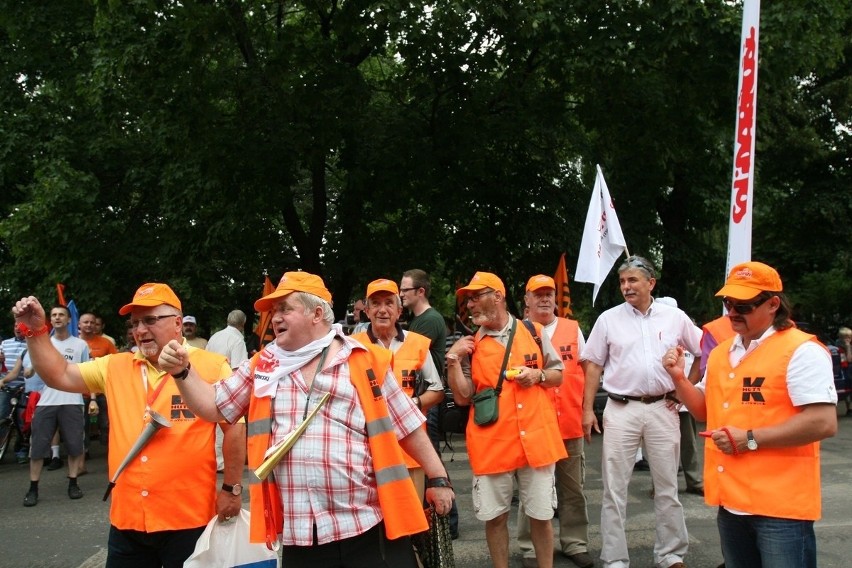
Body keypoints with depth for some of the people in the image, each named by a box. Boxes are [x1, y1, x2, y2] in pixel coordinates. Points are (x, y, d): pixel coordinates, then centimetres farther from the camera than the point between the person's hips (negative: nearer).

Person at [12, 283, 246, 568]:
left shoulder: (212, 367, -8)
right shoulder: (116, 367, 8)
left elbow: (235, 427, -6)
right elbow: (61, 375, 9)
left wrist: (231, 488, -5)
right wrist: (35, 331, -3)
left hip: (187, 520, -4)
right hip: (126, 518, 5)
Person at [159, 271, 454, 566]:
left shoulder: (366, 360, 1)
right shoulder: (263, 365, 11)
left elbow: (407, 426, 5)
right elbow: (213, 406, 15)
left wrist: (438, 478, 6)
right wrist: (182, 372, 0)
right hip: (300, 534, 3)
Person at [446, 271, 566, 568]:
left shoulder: (533, 331, 5)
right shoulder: (469, 344, 4)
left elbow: (558, 375, 13)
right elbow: (462, 397, 0)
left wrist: (538, 375, -7)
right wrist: (453, 359, -9)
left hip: (535, 437, 0)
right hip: (491, 443, 0)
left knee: (541, 514, 8)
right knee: (494, 516, 7)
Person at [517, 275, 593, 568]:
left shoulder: (573, 328, 9)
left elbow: (585, 370, 13)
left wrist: (587, 408, 9)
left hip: (571, 421, 3)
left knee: (573, 488, 11)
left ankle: (575, 543, 23)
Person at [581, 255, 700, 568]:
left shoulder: (675, 317, 3)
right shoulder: (608, 319, 2)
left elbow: (704, 352, 12)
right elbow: (593, 365, 4)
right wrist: (587, 409, -1)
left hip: (663, 408, 1)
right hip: (621, 409, -1)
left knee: (667, 487, 10)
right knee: (614, 489, 2)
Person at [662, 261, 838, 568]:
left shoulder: (802, 351, -13)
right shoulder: (720, 353, 12)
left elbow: (824, 423, -21)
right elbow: (706, 411, 21)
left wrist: (750, 439, -20)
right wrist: (679, 378, 4)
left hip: (780, 505, -7)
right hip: (731, 499, 8)